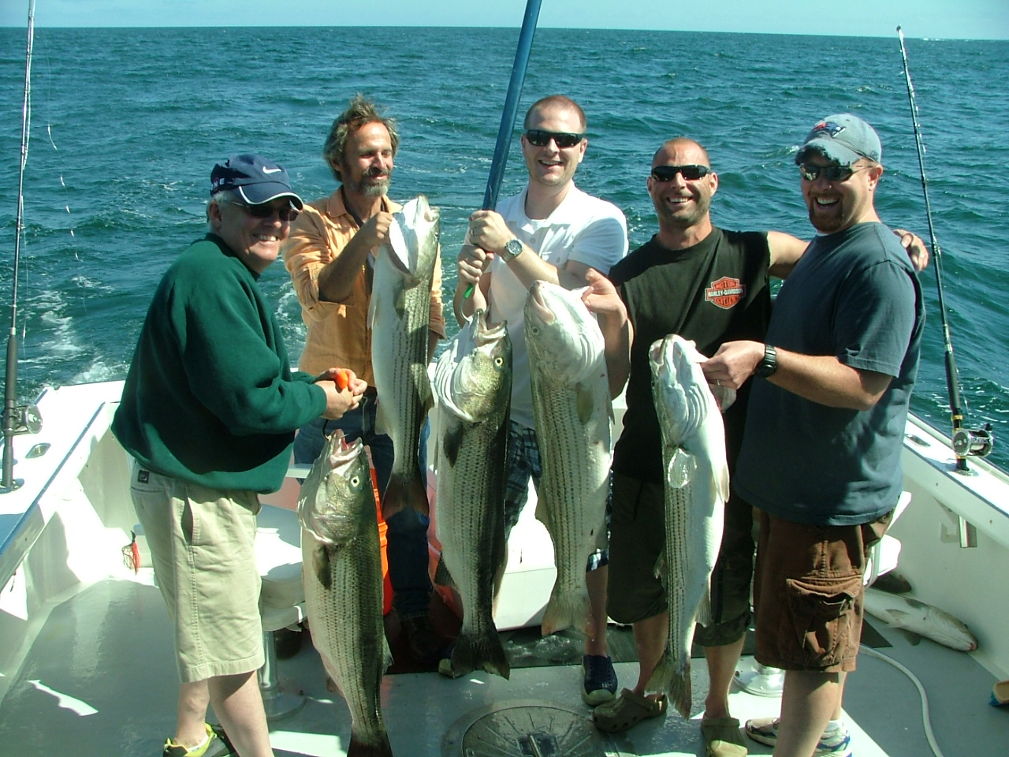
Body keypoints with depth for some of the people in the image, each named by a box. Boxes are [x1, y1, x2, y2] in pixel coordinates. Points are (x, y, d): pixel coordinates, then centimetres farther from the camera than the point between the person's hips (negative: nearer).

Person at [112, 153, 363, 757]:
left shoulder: (230, 276, 13)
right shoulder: (212, 281, -23)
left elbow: (248, 372, 17)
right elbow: (251, 401, -28)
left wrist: (316, 385, 2)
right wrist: (318, 401, -11)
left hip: (209, 484, 12)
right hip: (196, 495, -12)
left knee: (209, 627, 26)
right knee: (233, 644, 3)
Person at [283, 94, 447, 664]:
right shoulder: (312, 224, -5)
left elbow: (433, 312, 0)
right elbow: (320, 296, -23)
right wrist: (366, 238, -33)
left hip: (398, 398, 2)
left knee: (408, 515, 12)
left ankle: (416, 613, 31)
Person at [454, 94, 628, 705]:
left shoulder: (602, 221, -8)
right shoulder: (496, 218, 6)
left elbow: (573, 294, -23)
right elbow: (470, 314, 4)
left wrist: (510, 246, -27)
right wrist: (469, 282, -17)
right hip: (499, 406, 4)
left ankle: (596, 645, 27)